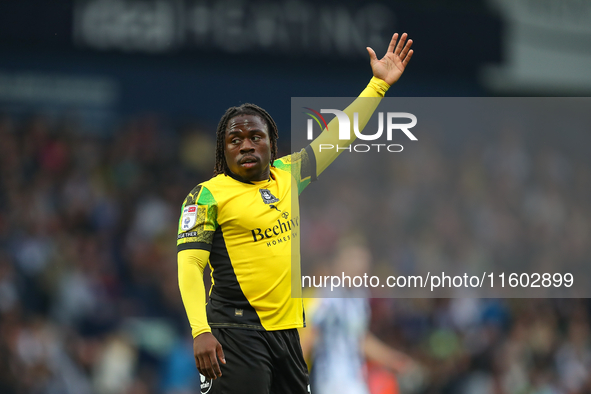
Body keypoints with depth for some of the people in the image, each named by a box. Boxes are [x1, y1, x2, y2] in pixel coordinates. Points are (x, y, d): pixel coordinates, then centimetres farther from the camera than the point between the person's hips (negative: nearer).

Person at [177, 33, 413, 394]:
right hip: (237, 333, -6)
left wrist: (379, 84, 21)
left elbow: (336, 136, 21)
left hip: (288, 332, 6)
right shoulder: (208, 195, -4)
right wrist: (201, 331, -23)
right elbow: (189, 263, -11)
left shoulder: (288, 175, 12)